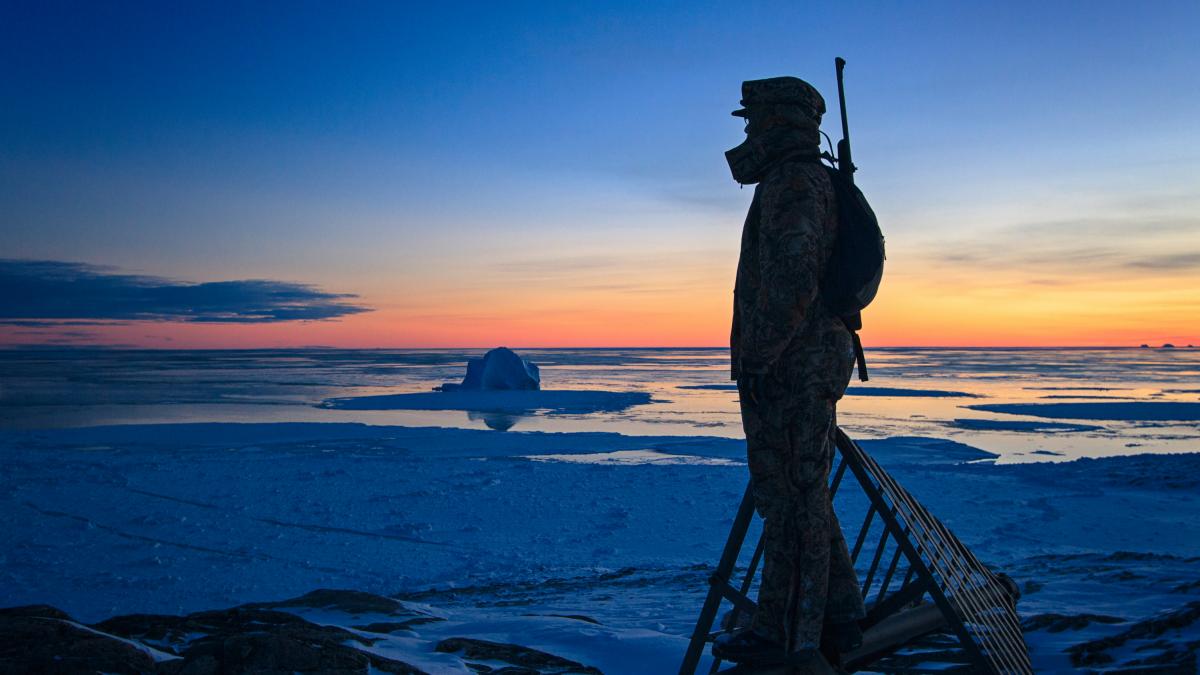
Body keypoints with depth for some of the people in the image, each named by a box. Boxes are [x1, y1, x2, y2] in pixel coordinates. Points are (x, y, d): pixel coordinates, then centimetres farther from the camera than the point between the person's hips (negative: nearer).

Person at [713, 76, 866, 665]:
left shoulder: (791, 185, -12)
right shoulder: (816, 186, 22)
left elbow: (793, 280, -25)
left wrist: (756, 356, -20)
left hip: (786, 369, -11)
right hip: (812, 367, 11)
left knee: (788, 499, -5)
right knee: (804, 497, 15)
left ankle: (783, 633, 4)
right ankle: (837, 618, 22)